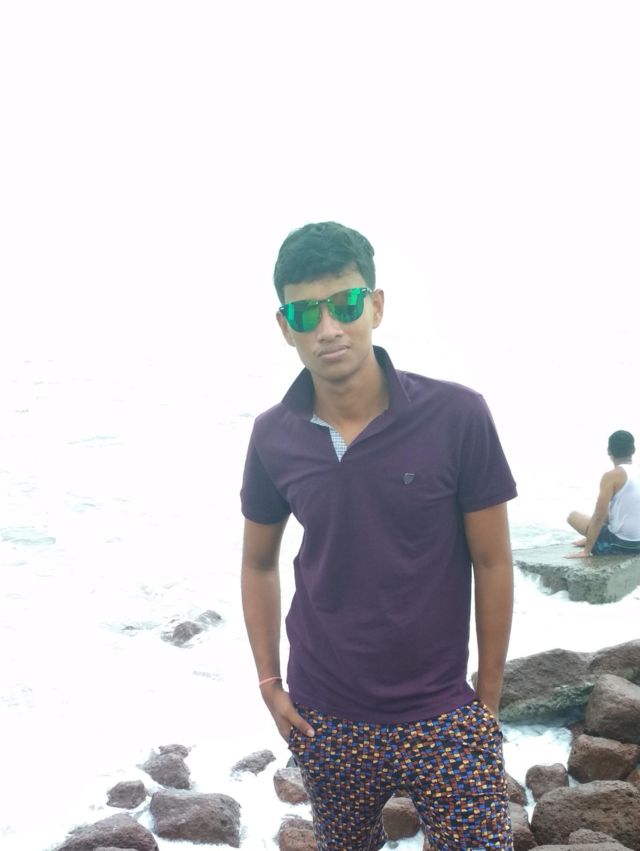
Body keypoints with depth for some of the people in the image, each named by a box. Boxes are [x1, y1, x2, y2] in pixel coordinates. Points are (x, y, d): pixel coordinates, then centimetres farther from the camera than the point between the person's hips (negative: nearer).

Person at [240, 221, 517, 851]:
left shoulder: (456, 416, -14)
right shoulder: (272, 437, -5)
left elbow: (492, 563, -6)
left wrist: (488, 698, -2)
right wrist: (269, 684, 7)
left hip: (442, 716, -2)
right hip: (325, 723, 3)